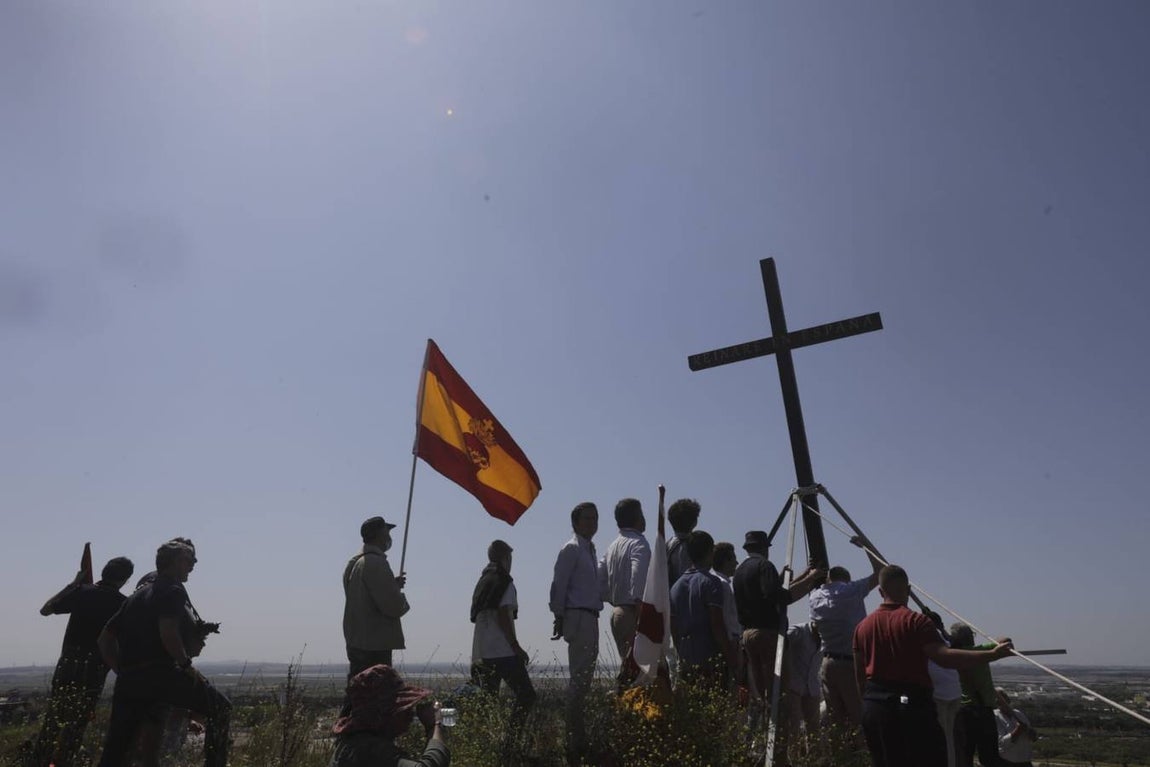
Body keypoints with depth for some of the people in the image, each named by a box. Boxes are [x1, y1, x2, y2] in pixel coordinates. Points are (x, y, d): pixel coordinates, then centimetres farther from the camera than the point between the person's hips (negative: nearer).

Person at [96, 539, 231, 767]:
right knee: (220, 708, 2)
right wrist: (186, 664, -8)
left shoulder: (137, 596, 24)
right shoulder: (173, 590, -3)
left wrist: (123, 672, 22)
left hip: (127, 680, 9)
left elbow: (105, 639, 23)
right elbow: (168, 632, -19)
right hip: (159, 673, -8)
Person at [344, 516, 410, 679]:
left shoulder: (353, 563, 14)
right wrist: (403, 601, 0)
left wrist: (393, 585, 15)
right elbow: (393, 606, -21)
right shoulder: (376, 563, -17)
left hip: (355, 643, 10)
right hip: (375, 646, -10)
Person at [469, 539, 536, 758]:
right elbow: (503, 617, -15)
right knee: (526, 695, -4)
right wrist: (517, 647, -12)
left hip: (482, 653, 8)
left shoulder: (483, 582, 16)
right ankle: (509, 745, -10)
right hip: (502, 651, -8)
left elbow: (477, 616, 16)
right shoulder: (505, 582, -7)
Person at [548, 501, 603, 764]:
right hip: (578, 616, -9)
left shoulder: (589, 549, 18)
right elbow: (558, 585, -12)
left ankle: (578, 735, 23)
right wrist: (559, 617, -15)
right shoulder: (572, 549, -7)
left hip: (590, 617, 9)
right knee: (579, 676, -8)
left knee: (584, 676, 13)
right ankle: (573, 739, -3)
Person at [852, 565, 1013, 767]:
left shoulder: (863, 626, 8)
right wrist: (993, 654, -21)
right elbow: (944, 656, -22)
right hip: (912, 705, -5)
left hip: (874, 708, 5)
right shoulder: (916, 621, -9)